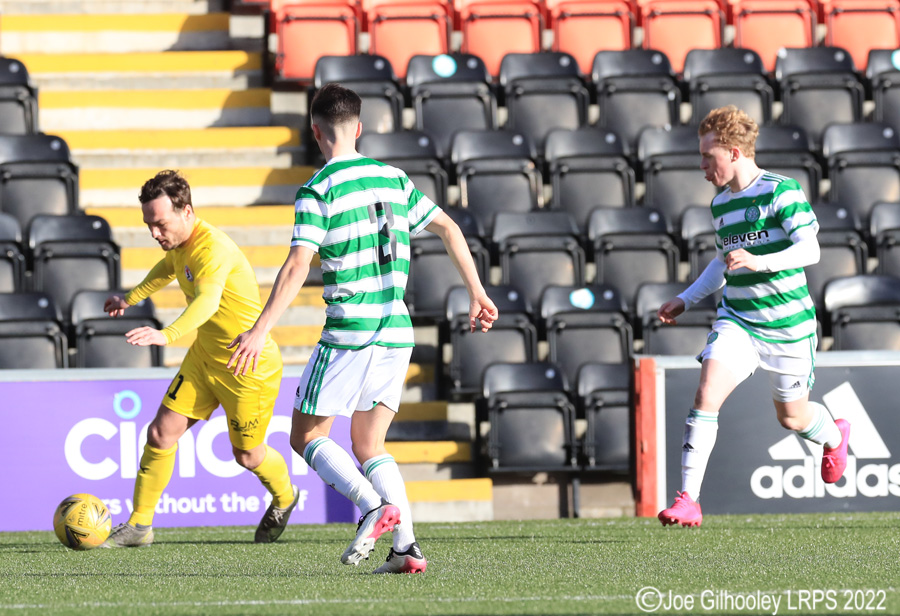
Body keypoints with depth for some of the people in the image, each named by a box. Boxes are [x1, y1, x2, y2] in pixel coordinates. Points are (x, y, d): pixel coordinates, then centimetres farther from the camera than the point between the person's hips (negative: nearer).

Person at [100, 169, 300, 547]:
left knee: (246, 455, 10)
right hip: (204, 356, 8)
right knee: (162, 431, -4)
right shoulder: (179, 244, -3)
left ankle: (284, 499, 42)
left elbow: (206, 301, -52)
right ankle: (139, 526, 4)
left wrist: (167, 334, -68)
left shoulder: (213, 249, -32)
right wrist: (131, 297, 31)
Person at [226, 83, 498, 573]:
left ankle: (374, 506, -15)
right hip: (397, 332, 6)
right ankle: (406, 546, -2)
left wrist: (259, 332, -17)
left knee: (307, 437, 7)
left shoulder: (318, 191, -9)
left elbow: (297, 267, -17)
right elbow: (449, 229, 16)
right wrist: (477, 293, 24)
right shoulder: (393, 179, 10)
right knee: (369, 448, 15)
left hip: (349, 334, -6)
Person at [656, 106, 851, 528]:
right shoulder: (721, 205, 9)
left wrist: (761, 262, -36)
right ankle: (687, 501, -19)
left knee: (792, 417, 11)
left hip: (787, 324, -4)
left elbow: (810, 250, -22)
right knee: (706, 394, -18)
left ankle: (834, 437, 49)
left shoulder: (781, 191, -12)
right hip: (737, 319, 4)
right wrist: (685, 300, 17)